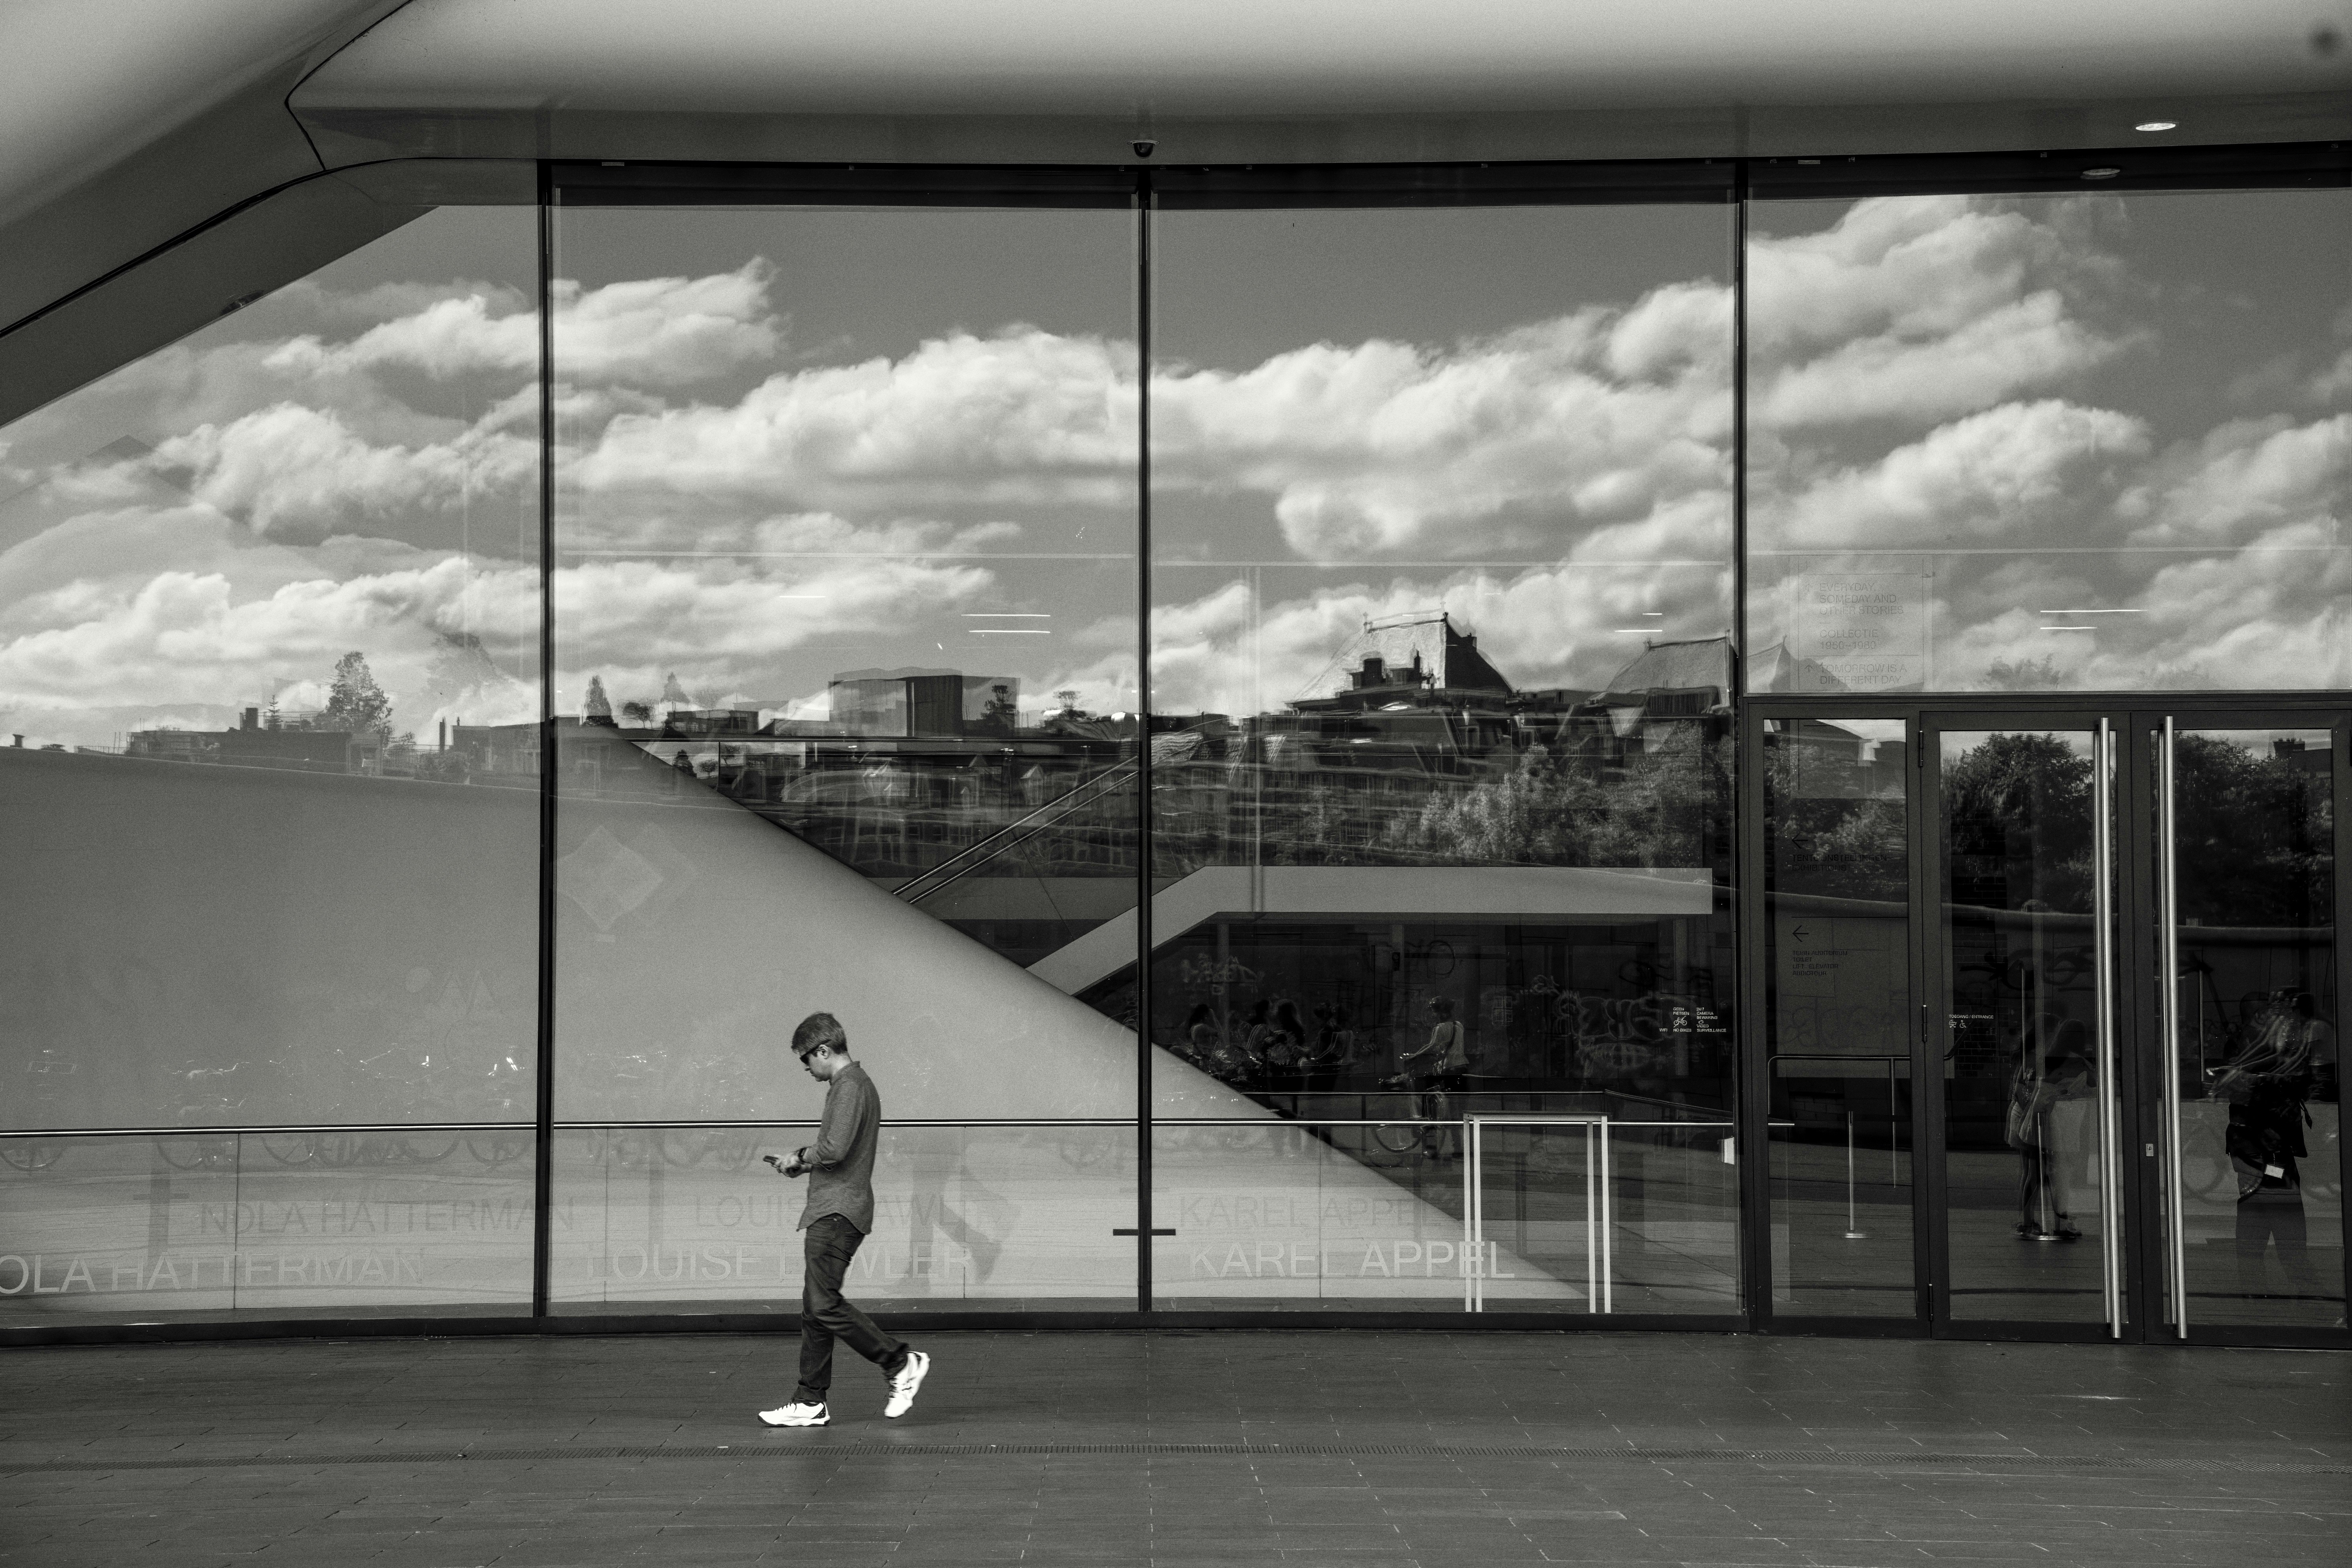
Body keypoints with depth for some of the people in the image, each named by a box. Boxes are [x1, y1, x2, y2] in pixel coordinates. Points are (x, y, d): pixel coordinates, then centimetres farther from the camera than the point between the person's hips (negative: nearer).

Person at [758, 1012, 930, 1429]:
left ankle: (902, 1362, -6)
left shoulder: (850, 1086, -12)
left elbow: (835, 1148, -23)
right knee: (815, 1308, 9)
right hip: (831, 1211, 11)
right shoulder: (854, 1083, 20)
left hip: (838, 1213, -11)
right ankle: (810, 1403, 11)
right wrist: (805, 1164, 12)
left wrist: (801, 1157, -6)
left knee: (824, 1305, -12)